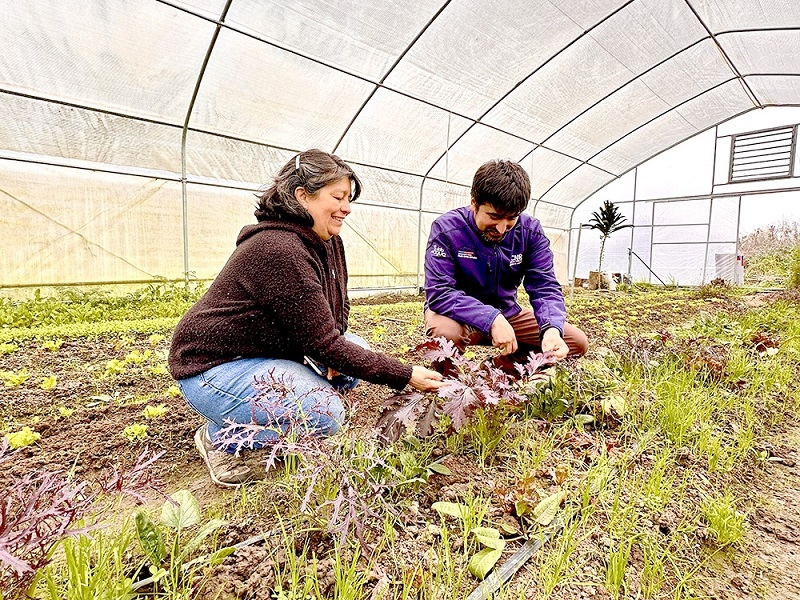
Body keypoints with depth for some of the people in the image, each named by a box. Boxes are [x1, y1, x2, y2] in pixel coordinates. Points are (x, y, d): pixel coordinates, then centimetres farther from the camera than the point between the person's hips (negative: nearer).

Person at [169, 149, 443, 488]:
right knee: (324, 415, -26)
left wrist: (332, 349, -13)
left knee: (357, 349, 1)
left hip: (268, 354, 9)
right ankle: (220, 437, 0)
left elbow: (339, 308, 11)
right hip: (213, 366, -9)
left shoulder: (329, 243, 1)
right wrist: (405, 376, -24)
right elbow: (321, 343, -27)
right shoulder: (279, 250, -28)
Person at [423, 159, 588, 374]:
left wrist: (552, 329, -34)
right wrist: (491, 319, -40)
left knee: (577, 342, -5)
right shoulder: (447, 229, -20)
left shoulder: (530, 231, -9)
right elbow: (439, 292, -27)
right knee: (445, 333, -39)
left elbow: (545, 287, -13)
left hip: (508, 313, 5)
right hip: (460, 315, -4)